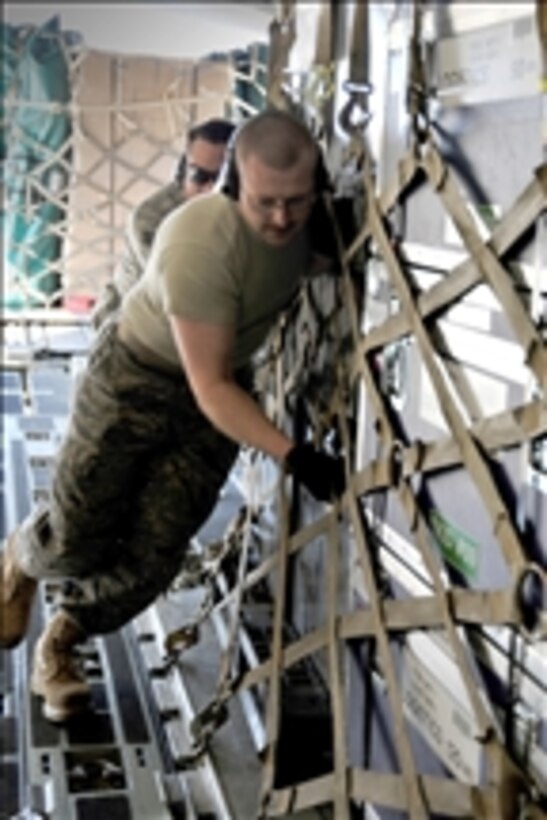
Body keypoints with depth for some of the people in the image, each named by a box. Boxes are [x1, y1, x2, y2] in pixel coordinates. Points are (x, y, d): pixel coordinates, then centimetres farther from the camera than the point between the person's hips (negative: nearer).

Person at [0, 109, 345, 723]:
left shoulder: (311, 218, -16)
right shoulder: (199, 245, -36)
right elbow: (210, 389, -32)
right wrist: (291, 455, -41)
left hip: (221, 386, 5)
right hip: (135, 375, -5)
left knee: (153, 556, 0)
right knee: (78, 540, 3)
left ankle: (60, 644, 26)